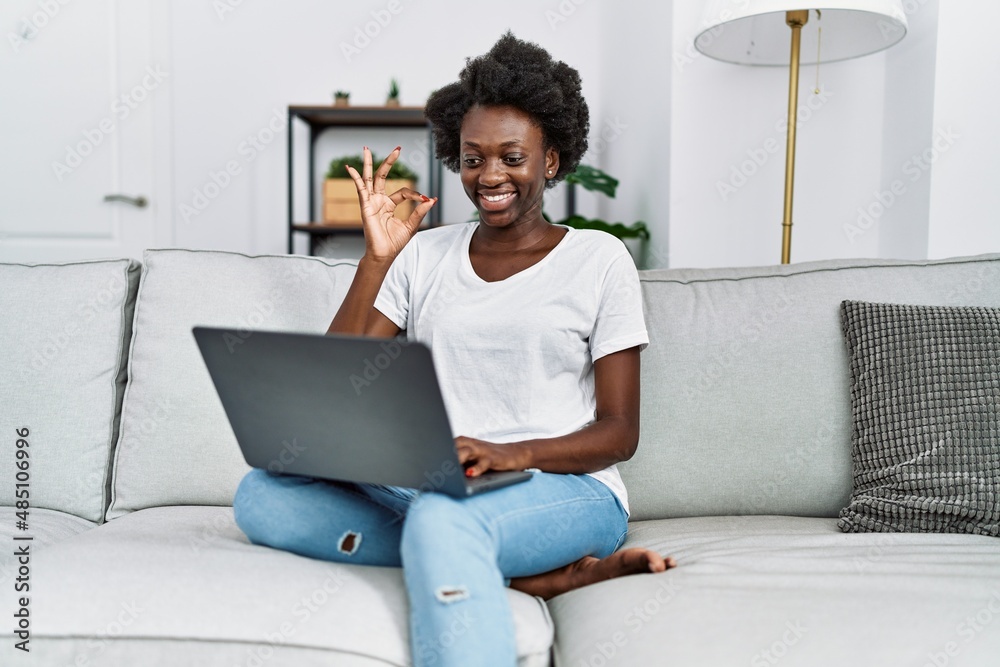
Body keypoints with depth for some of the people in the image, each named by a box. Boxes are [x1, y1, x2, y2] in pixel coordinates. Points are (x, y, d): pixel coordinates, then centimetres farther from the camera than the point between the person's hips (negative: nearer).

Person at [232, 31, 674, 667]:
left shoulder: (599, 259, 4)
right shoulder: (423, 255, 13)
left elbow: (619, 433, 0)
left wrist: (514, 454, -19)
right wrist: (377, 258, -5)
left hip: (567, 491, -5)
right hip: (426, 488, 6)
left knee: (443, 517, -39)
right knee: (260, 494, -22)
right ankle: (526, 573, -23)